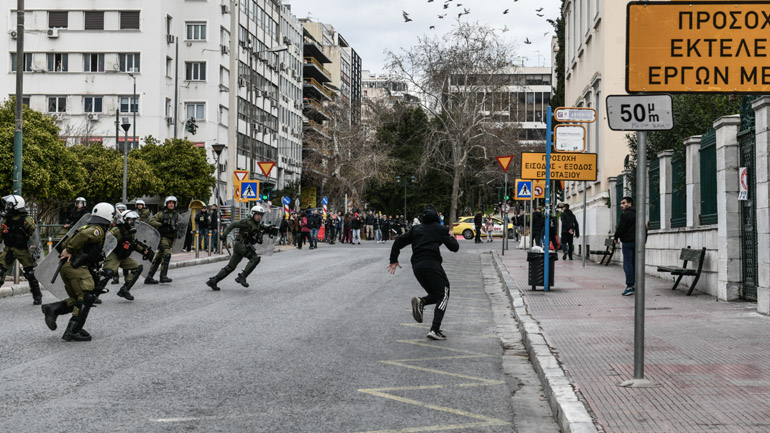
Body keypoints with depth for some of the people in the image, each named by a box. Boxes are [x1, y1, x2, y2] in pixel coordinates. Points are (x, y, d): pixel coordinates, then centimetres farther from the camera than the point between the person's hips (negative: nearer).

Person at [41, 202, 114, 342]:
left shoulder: (87, 227, 25)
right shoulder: (98, 230, -4)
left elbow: (65, 243, 24)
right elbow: (83, 235, -24)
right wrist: (70, 250, -18)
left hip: (65, 266, 9)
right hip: (76, 267, -9)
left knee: (77, 300, 14)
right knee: (87, 298, -8)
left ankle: (52, 309, -4)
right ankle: (73, 331, -14)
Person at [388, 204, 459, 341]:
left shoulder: (415, 229, 19)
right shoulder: (440, 229, 7)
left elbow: (399, 241, 14)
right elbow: (455, 247, 7)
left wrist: (394, 260, 19)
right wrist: (451, 237, 27)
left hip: (416, 266, 6)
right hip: (432, 264, -6)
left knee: (436, 295, 20)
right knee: (442, 296, -1)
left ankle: (421, 302, -14)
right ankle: (435, 330, -17)